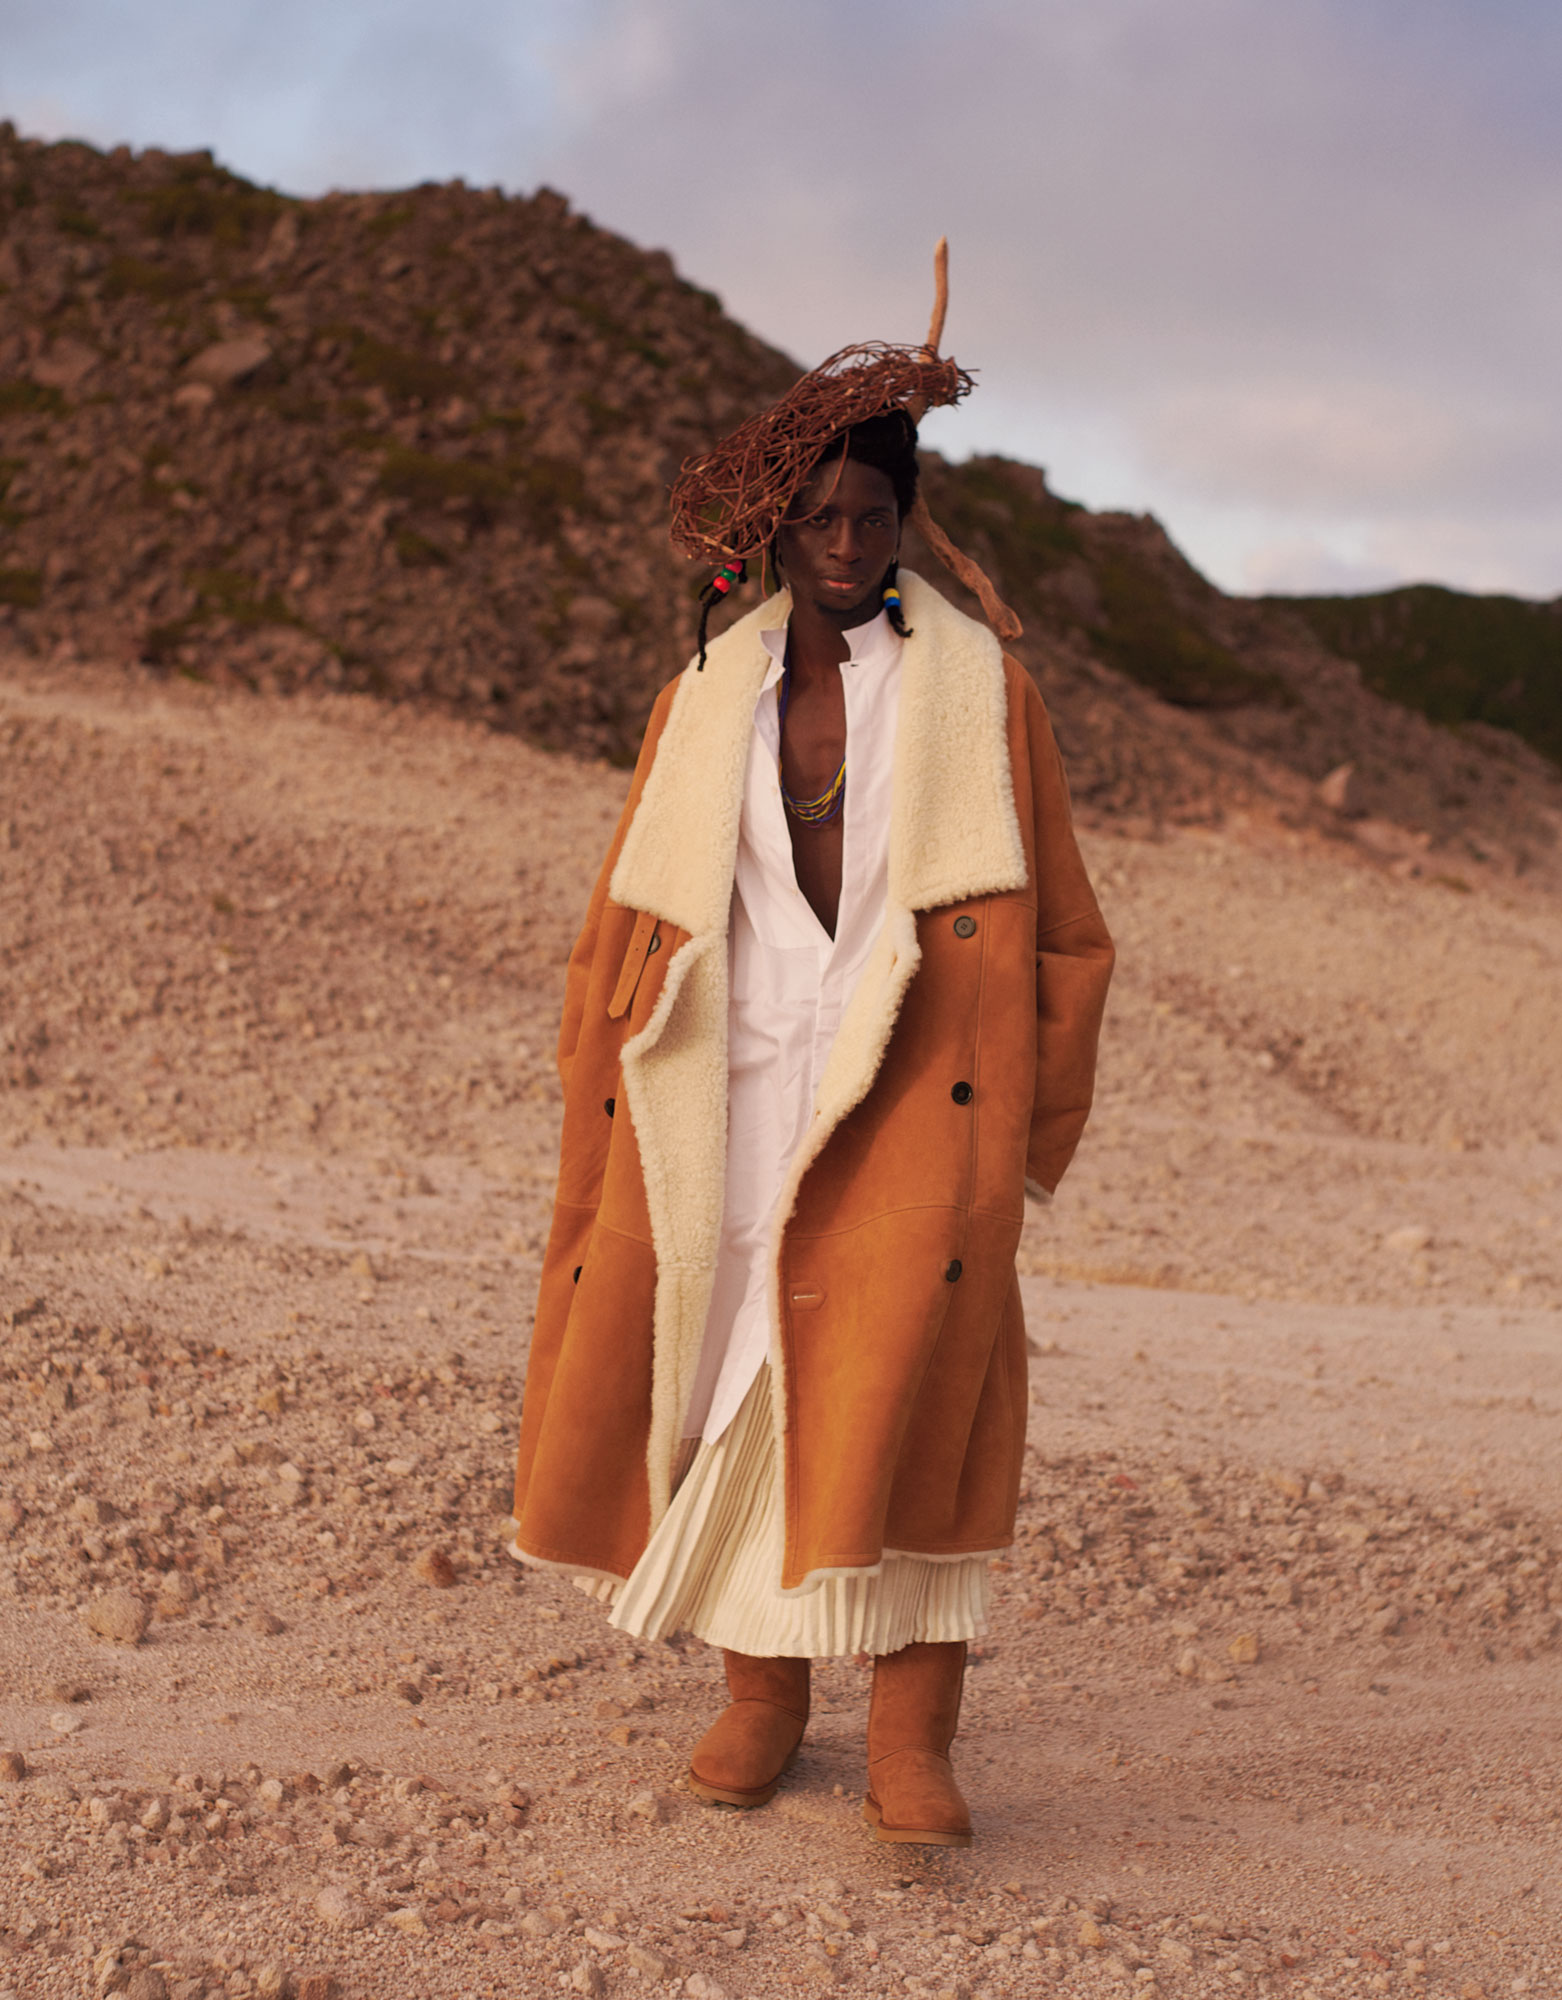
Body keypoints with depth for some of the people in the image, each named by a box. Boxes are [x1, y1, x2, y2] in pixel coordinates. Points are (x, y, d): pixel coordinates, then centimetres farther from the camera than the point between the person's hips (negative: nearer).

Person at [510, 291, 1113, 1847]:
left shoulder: (982, 691, 6)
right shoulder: (703, 707, 11)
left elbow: (1062, 928, 10)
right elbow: (629, 921, 15)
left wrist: (1034, 1129, 10)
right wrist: (602, 1113, 10)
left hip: (914, 1084, -3)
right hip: (732, 1085, 3)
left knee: (903, 1374, -19)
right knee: (733, 1369, -1)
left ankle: (909, 1737, -14)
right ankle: (761, 1697, 17)